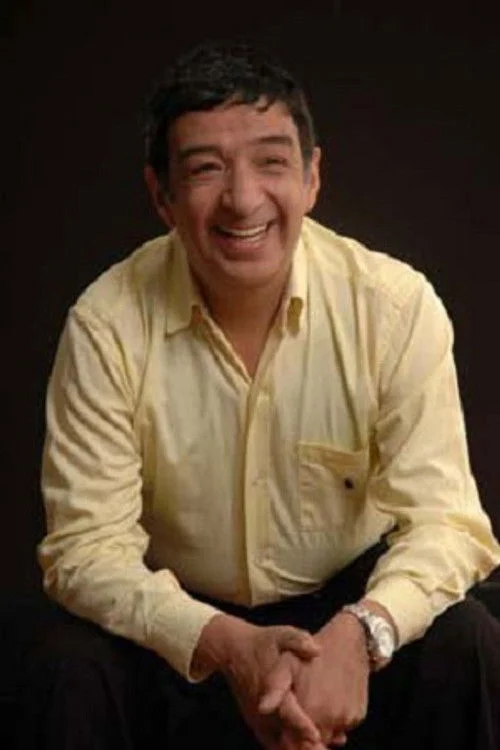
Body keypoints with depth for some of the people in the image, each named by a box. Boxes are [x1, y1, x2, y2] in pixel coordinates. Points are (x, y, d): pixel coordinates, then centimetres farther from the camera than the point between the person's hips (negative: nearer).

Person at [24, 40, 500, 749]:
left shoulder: (397, 305, -17)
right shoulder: (106, 326, -18)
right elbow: (85, 544, -18)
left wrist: (359, 632, -39)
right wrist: (225, 643, -35)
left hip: (349, 601, 0)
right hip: (178, 620, 0)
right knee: (75, 672, -27)